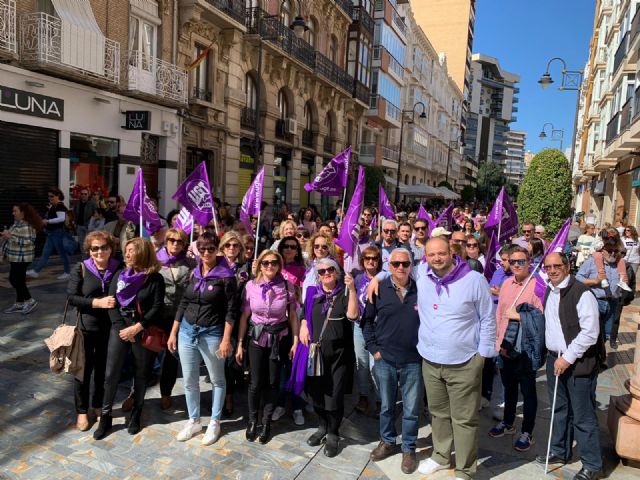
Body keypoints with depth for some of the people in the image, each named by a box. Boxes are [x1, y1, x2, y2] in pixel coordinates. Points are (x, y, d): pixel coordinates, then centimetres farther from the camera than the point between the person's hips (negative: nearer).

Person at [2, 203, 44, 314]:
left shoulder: (26, 226, -19)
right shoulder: (16, 223, 11)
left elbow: (28, 241, -27)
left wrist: (11, 236, -26)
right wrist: (7, 235, 6)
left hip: (22, 257, -10)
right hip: (16, 257, 10)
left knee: (15, 280, -7)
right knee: (18, 280, 13)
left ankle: (30, 301, 5)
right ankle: (19, 304, 20)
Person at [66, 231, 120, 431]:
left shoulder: (119, 269, -4)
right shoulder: (80, 269, -6)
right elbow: (71, 297, -11)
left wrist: (116, 302, -13)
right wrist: (98, 303, -22)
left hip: (110, 329, 1)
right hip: (86, 328, -1)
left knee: (103, 369, 15)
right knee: (84, 369, 11)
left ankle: (98, 406, 36)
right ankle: (82, 411, 28)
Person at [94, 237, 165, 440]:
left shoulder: (155, 279, -8)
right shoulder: (121, 275, 5)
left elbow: (157, 308, -11)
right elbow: (111, 303, 1)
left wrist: (136, 328, -17)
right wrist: (122, 328, -9)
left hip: (144, 333, -3)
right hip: (119, 329, 3)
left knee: (141, 375, 9)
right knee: (111, 374, 2)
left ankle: (136, 415, 28)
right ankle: (105, 417, 18)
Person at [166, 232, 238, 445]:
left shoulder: (226, 276, -10)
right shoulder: (193, 273, 5)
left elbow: (231, 310, -12)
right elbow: (183, 304, 11)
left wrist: (226, 339, -16)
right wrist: (173, 333, 10)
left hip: (212, 333, -5)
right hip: (187, 331, 5)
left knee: (217, 379, 11)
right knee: (189, 380, 13)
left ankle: (214, 423, 26)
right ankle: (193, 421, 31)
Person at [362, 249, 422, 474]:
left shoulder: (420, 290, -5)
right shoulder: (379, 290, -4)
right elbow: (367, 320, 4)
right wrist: (373, 348, 0)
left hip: (413, 360, 0)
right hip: (385, 360, 1)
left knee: (411, 409, 9)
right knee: (386, 406, 16)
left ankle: (409, 449, 28)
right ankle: (387, 442, 37)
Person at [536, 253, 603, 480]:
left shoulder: (581, 293, -16)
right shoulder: (549, 292, 8)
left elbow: (590, 332, -19)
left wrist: (568, 358, -18)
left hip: (579, 362, -7)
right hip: (555, 359, 7)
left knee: (583, 416, 2)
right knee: (560, 408, 20)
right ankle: (560, 451, 36)